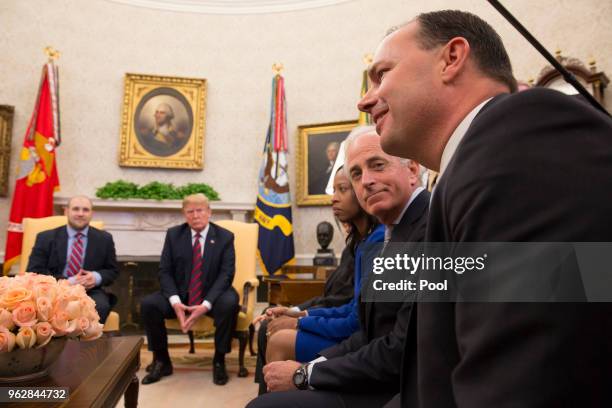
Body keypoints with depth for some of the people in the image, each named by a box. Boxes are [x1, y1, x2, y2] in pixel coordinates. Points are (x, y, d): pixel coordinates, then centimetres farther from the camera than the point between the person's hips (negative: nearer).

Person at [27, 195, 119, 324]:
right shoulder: (45, 238, 7)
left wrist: (97, 277, -10)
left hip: (90, 292, 1)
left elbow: (113, 271, 14)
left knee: (101, 306, -33)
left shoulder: (104, 239, 11)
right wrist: (68, 282, -15)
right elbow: (34, 271, -1)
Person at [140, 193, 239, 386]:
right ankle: (161, 361, -1)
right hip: (180, 294, 3)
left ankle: (219, 361, -11)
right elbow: (164, 271, -2)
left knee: (229, 303, -34)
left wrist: (205, 305, -25)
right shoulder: (173, 234, 1)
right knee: (147, 304, -22)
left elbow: (226, 274, -12)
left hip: (212, 295, -2)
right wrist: (175, 302, -20)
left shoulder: (225, 237, -5)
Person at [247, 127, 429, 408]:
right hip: (383, 380, 8)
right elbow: (372, 332, 11)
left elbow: (401, 355, -24)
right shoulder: (397, 231, 10)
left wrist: (304, 375, -13)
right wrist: (311, 367, -2)